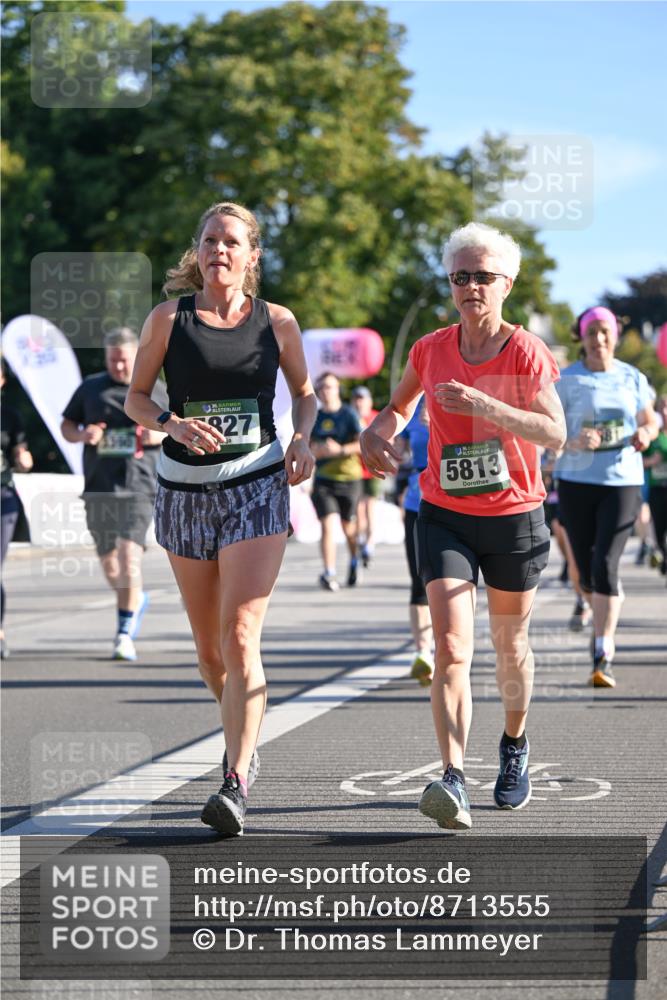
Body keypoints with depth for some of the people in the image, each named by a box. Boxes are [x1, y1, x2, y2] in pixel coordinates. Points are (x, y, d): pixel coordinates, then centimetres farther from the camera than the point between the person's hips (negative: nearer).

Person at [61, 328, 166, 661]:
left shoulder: (156, 391, 9)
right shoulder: (90, 388, 11)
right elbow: (66, 425, 17)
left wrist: (160, 435, -7)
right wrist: (82, 434, -6)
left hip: (138, 487, -3)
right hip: (98, 488, 3)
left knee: (130, 557, -17)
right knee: (109, 562, 11)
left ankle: (125, 634, -14)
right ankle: (137, 599, 41)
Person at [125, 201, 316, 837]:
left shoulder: (277, 322, 2)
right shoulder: (168, 320, 0)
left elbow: (304, 391, 16)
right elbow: (135, 398, 6)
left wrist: (303, 439, -3)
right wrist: (174, 423, -14)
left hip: (257, 485, -2)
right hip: (184, 488, 2)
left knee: (240, 636, -16)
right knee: (208, 646, 11)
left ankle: (236, 783, -18)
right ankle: (244, 739, 38)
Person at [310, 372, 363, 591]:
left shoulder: (348, 415, -3)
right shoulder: (315, 418, 9)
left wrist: (341, 450, -24)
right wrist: (319, 449, -11)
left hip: (349, 477, -1)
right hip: (323, 479, 2)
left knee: (348, 526, 12)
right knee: (328, 525, -14)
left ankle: (354, 563, 39)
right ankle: (328, 574, -17)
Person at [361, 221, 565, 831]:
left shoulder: (527, 352, -9)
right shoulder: (431, 350, 1)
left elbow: (555, 434, -20)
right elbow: (401, 404, 21)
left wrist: (483, 405, -31)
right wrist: (378, 433, -1)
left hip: (514, 517, -1)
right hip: (445, 517, 1)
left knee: (510, 646, 16)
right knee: (452, 648, -16)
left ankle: (515, 746, 43)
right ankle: (453, 783, -24)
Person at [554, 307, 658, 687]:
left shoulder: (633, 378, 6)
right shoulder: (567, 380, -1)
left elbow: (650, 421, 17)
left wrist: (646, 433, -7)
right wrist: (574, 442, -24)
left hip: (623, 481, 0)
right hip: (576, 481, 0)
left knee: (606, 564, -14)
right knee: (587, 571, 8)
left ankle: (604, 656, -15)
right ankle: (607, 612, 42)